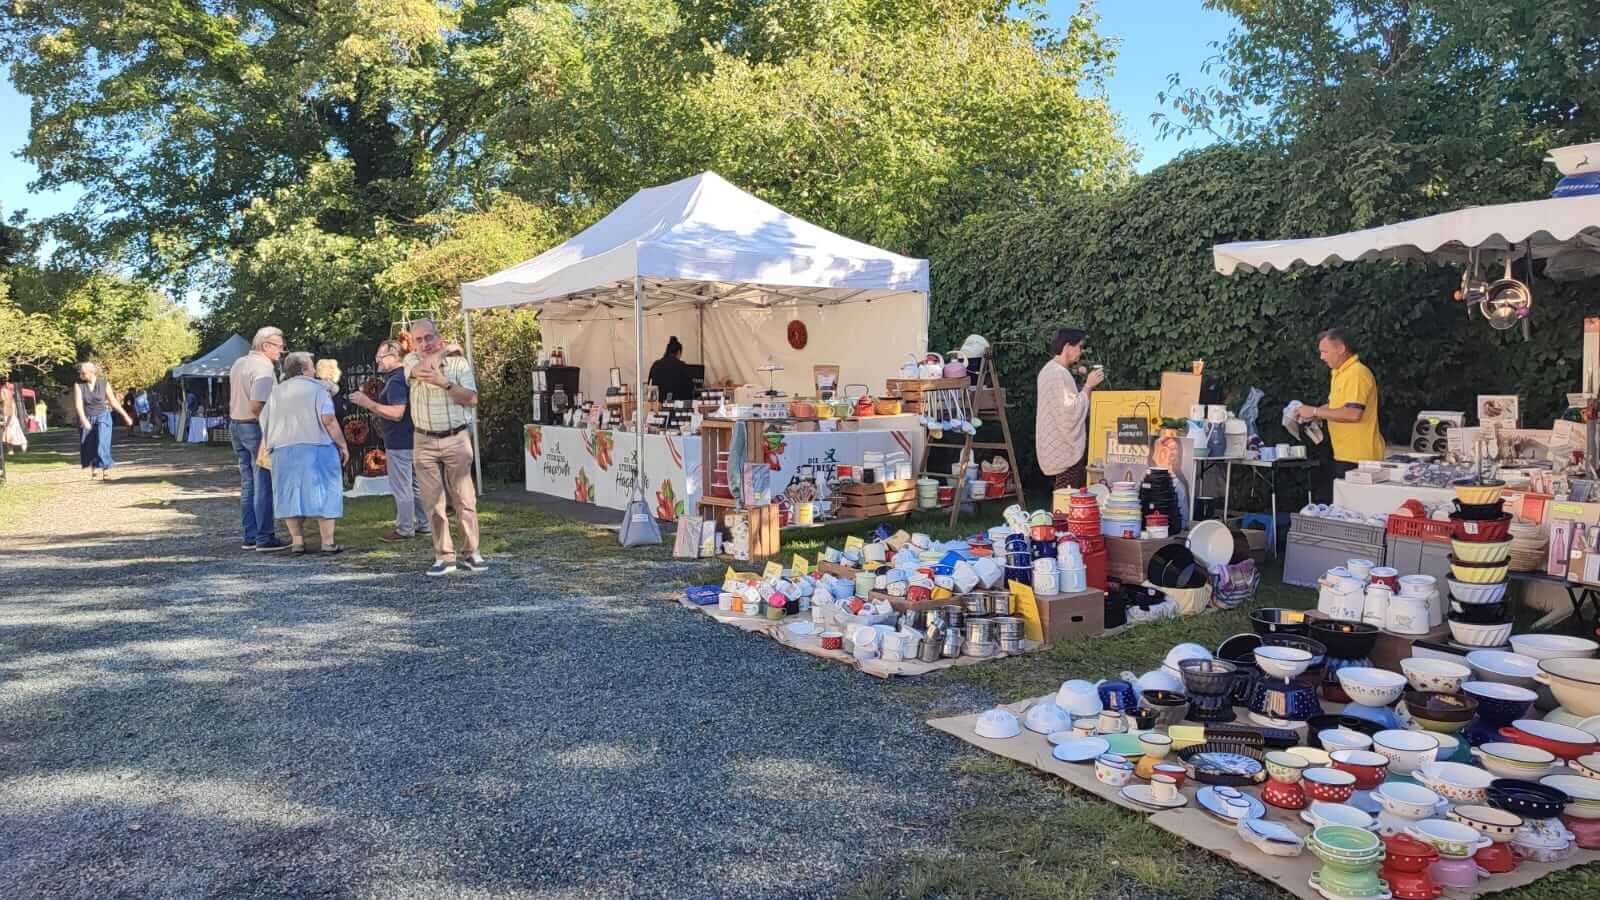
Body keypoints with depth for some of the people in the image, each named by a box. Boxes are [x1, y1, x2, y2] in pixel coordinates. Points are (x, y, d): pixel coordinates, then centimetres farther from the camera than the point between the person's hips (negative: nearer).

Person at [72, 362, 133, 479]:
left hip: (102, 417, -2)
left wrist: (125, 416, 6)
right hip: (86, 419, 2)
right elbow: (78, 403, -17)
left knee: (102, 443, -17)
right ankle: (91, 468, 32)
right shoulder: (78, 385, -7)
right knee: (87, 447, 10)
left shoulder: (104, 383, -6)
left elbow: (113, 401, 3)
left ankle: (106, 470, -18)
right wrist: (83, 419, -32)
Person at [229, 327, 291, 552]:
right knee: (263, 485, -5)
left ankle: (250, 536, 17)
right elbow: (256, 406, -24)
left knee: (248, 484, 13)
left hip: (236, 425, 9)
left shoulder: (238, 363, 13)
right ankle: (264, 538, -4)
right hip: (255, 427, -9)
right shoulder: (263, 368, -16)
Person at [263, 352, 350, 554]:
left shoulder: (276, 391, 14)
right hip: (316, 447, -4)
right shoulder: (316, 388, -3)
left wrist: (267, 448, 23)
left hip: (283, 450, 5)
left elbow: (264, 421, 15)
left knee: (291, 494, 9)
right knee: (322, 492, 0)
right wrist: (343, 445, -7)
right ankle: (328, 542, -2)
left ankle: (297, 541, 7)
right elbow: (328, 420, -12)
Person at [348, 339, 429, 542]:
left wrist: (368, 403, -22)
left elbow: (397, 413, -27)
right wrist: (370, 403, 18)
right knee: (416, 485, 15)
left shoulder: (395, 381, -17)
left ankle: (405, 529, 4)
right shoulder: (405, 376, 15)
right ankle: (426, 525, 20)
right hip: (412, 439, 10)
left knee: (401, 487, -2)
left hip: (399, 443, -10)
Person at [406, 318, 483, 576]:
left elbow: (472, 399, -5)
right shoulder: (412, 360, 7)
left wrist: (445, 383, -15)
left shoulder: (459, 362, 4)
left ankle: (470, 553, 7)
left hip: (456, 438, -1)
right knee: (433, 502, 2)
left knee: (464, 499, -1)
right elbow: (423, 369, -18)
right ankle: (444, 556, 8)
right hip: (424, 442, 1)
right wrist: (443, 351, -2)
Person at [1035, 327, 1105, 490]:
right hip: (1065, 447, -11)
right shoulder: (1059, 373, -18)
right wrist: (1088, 386, -15)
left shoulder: (1051, 370, 15)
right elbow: (1071, 412, -23)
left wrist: (1086, 384, 12)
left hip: (1059, 446, 11)